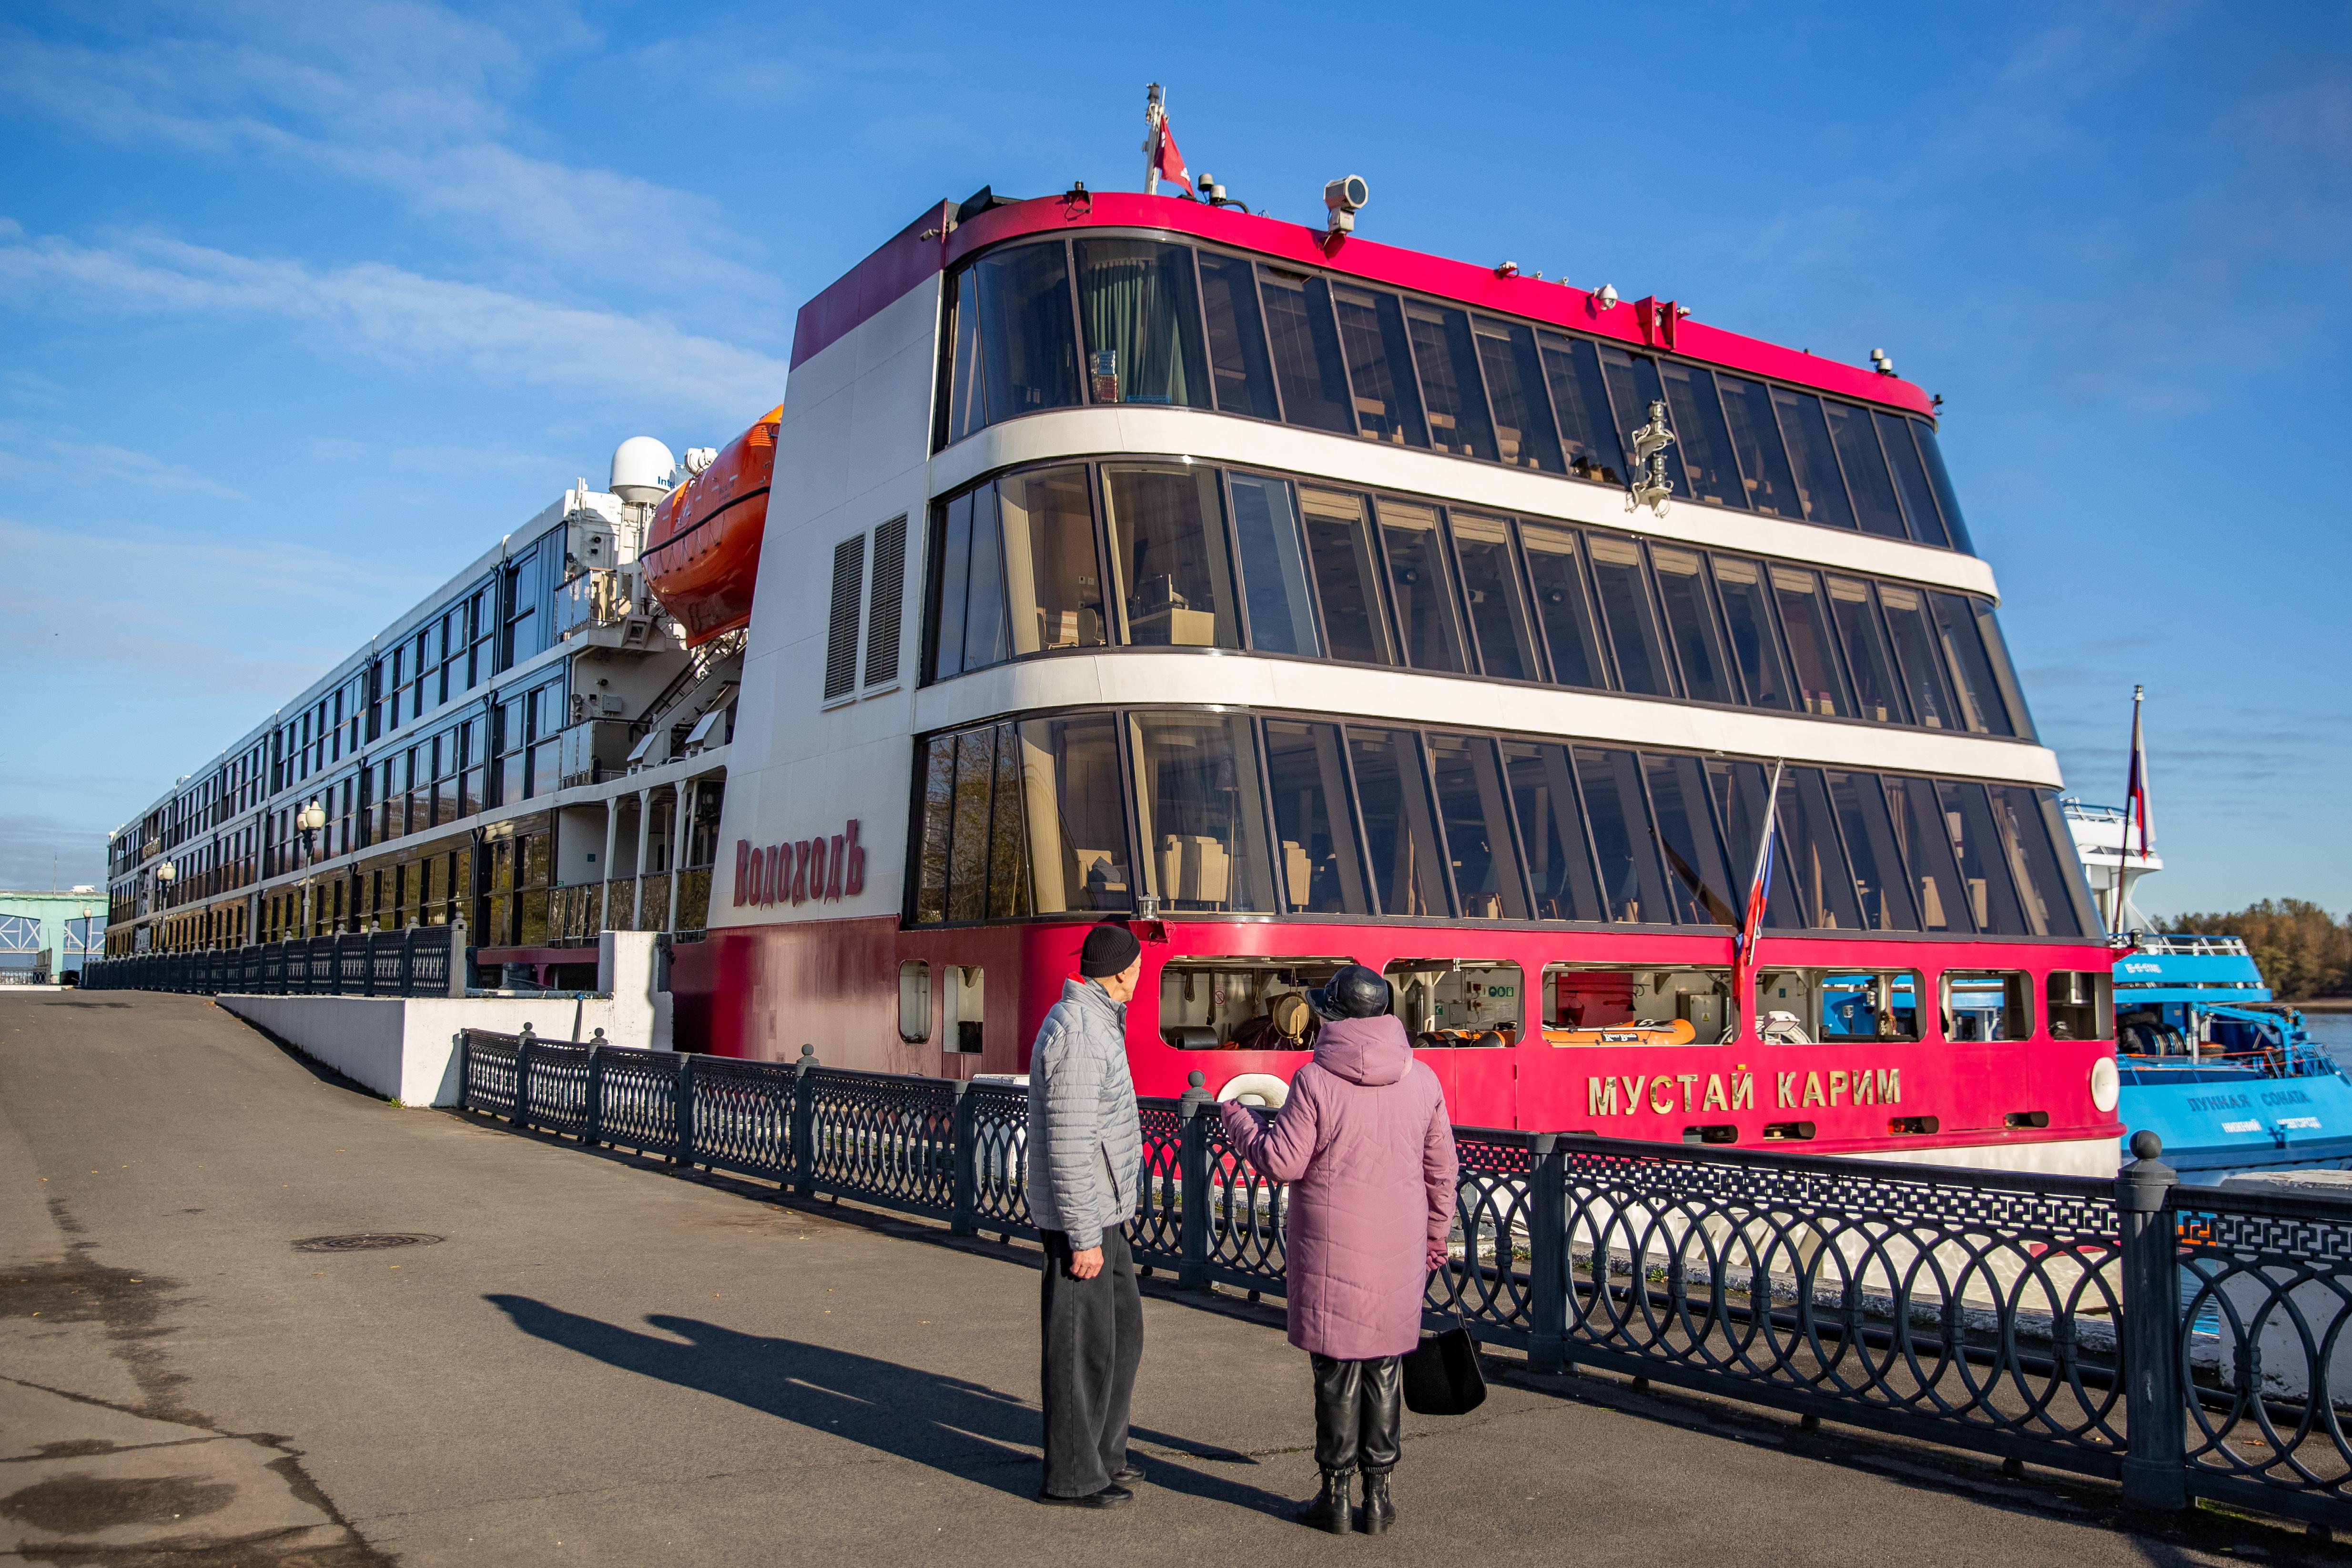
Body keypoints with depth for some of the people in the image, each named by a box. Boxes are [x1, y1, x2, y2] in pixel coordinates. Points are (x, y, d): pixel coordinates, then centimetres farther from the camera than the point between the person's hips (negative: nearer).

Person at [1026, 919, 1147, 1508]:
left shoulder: (1094, 1022, 11)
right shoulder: (1077, 1034, -22)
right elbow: (1069, 1144, -24)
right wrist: (1084, 1237, -22)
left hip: (1102, 1213, 10)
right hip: (1082, 1216, -10)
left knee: (1123, 1327, 19)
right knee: (1082, 1345, 1)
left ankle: (1101, 1450, 31)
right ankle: (1070, 1476, 13)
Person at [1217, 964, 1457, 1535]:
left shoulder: (1315, 1080, -12)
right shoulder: (1421, 1078, 2)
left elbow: (1283, 1162, -11)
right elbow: (1441, 1169, 8)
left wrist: (1238, 1119, 6)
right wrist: (1435, 1235, 20)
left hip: (1333, 1249, -3)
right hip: (1399, 1250, 4)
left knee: (1337, 1369, 6)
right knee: (1384, 1368, 12)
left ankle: (1335, 1495, 13)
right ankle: (1378, 1494, 17)